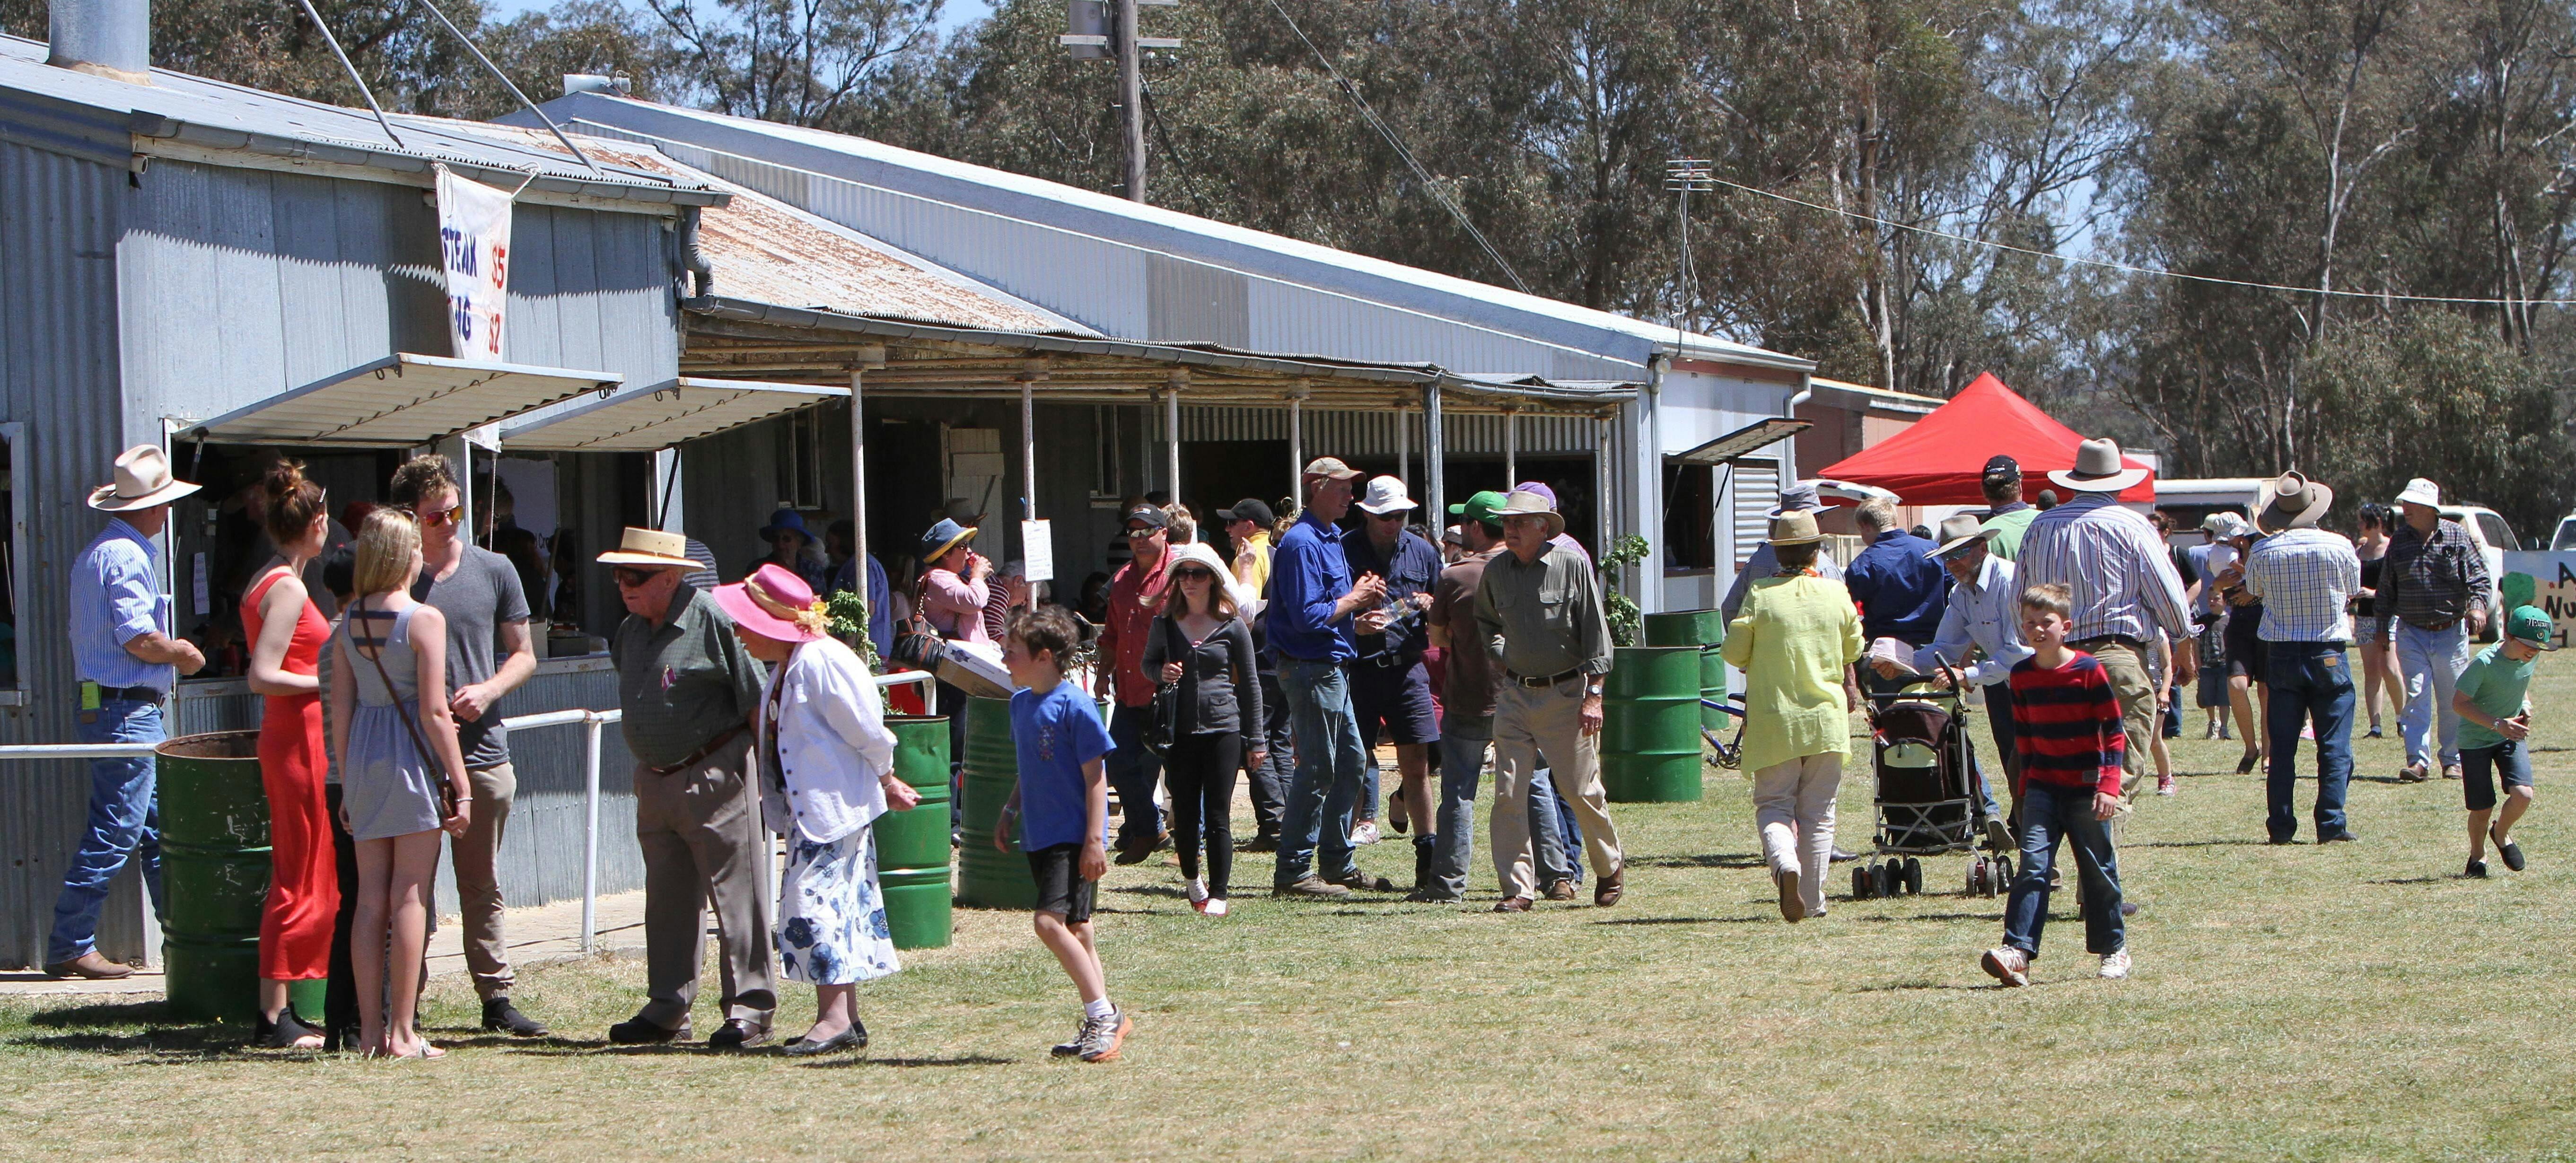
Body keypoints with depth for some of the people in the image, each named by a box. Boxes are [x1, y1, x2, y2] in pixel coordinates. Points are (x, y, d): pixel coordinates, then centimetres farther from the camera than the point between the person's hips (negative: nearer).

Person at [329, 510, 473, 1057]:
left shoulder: (349, 621, 7)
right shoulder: (424, 619, -9)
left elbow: (341, 709, 8)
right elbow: (435, 712, -12)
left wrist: (347, 784, 16)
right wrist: (461, 789, -8)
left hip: (363, 756, 5)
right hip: (414, 758, -5)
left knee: (371, 900, 8)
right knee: (410, 899, -2)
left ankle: (371, 1029, 8)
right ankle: (402, 1033, -2)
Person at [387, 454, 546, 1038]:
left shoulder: (495, 572, 8)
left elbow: (523, 655, 12)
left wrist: (488, 690, -7)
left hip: (483, 752, 2)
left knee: (482, 888, 9)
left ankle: (497, 997, 13)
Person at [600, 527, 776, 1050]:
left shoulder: (711, 619, -14)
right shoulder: (631, 631, 10)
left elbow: (757, 699, -12)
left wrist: (764, 770, -10)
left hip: (714, 778, -8)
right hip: (655, 783, 8)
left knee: (735, 896, -3)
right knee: (667, 899, 13)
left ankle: (750, 1009, 3)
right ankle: (667, 1009, 21)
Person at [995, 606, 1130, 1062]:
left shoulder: (1074, 706, -15)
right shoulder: (1021, 703, 9)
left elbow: (1095, 777, -14)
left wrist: (1094, 840, -17)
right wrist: (1010, 814, 19)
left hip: (1074, 837, -8)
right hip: (1040, 835, 8)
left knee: (1051, 921, -19)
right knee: (1074, 926, 12)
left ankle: (1103, 1015, -11)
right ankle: (1103, 1019, 20)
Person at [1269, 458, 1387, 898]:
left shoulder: (1330, 539, 16)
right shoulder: (1302, 543, -16)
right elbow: (1307, 616, -23)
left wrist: (1362, 599, 5)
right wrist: (1354, 600, -13)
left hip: (1332, 668, 11)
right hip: (1312, 670, -11)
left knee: (1350, 762, 15)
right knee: (1317, 771, -7)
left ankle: (1338, 864, 23)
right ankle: (1293, 872, -3)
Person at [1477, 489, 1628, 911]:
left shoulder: (1573, 565, -8)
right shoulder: (1495, 571, 4)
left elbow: (1595, 631, -6)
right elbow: (1485, 620, 25)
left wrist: (1593, 695, -9)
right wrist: (1502, 658, 9)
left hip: (1566, 694, -3)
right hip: (1516, 695, 3)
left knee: (1581, 790, 4)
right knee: (1508, 793, -5)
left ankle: (1610, 868, 27)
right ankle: (1517, 888, -2)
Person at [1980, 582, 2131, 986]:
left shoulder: (2089, 670, -10)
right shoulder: (2022, 676, 4)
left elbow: (2115, 730, -8)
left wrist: (2109, 785, -15)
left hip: (2085, 787, -3)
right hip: (2043, 786, 3)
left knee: (2098, 868, 7)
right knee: (2033, 864, -11)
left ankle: (2114, 947, 23)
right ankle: (2018, 951, -20)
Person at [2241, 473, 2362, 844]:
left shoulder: (2262, 552, -6)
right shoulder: (2338, 546, -8)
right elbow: (2353, 589, 8)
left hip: (2281, 656, 1)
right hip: (2329, 654, -1)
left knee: (2282, 746, 7)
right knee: (2335, 745, 3)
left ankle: (2281, 825, 5)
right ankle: (2331, 824, -2)